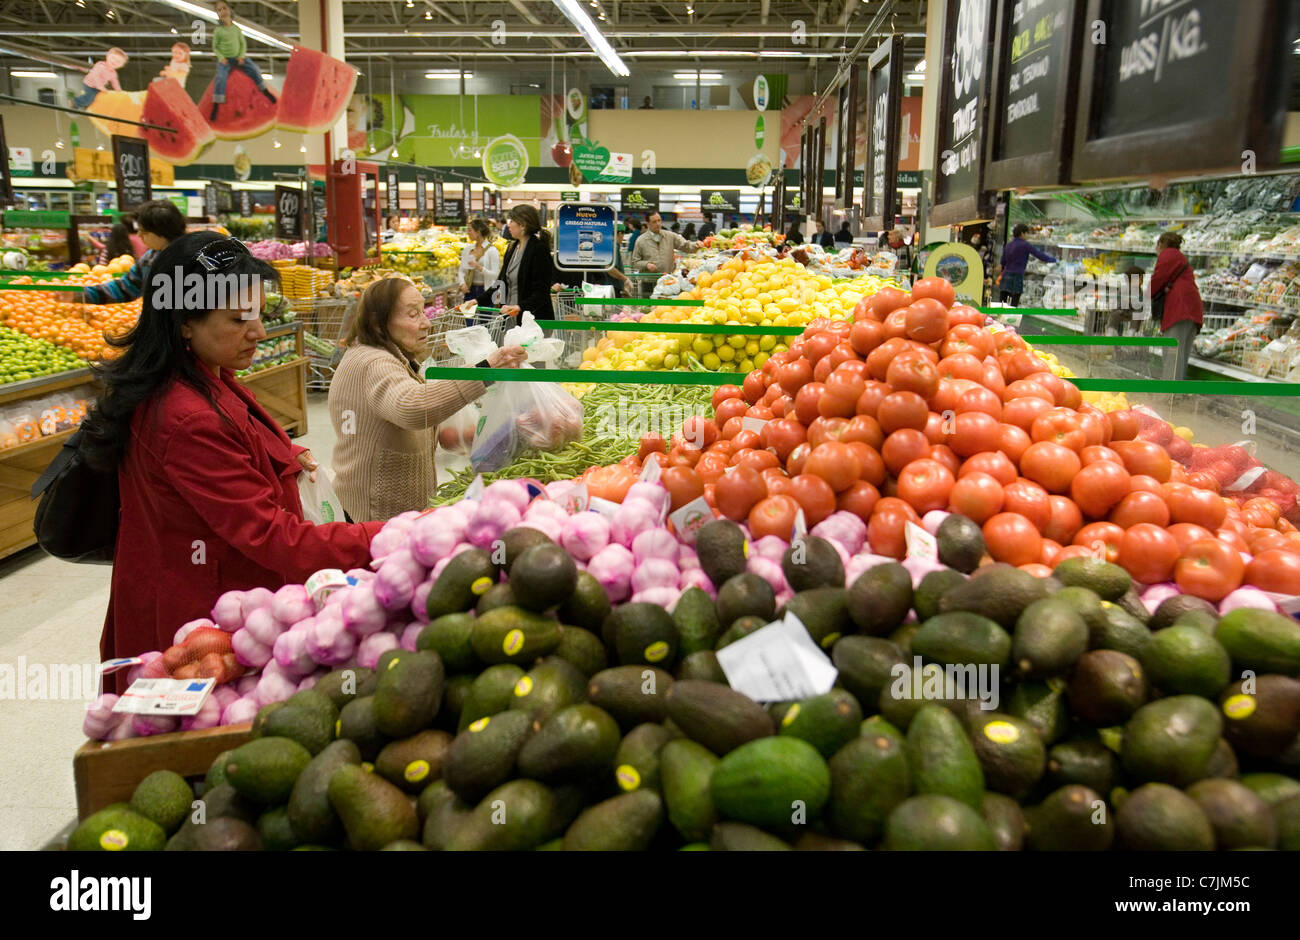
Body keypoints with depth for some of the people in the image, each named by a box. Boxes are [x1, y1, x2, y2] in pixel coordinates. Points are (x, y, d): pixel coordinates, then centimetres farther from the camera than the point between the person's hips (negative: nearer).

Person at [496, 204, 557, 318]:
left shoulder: (540, 249, -10)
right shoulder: (512, 248, 16)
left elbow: (541, 293, -16)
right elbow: (501, 283, 20)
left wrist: (519, 307, -31)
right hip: (510, 317, 7)